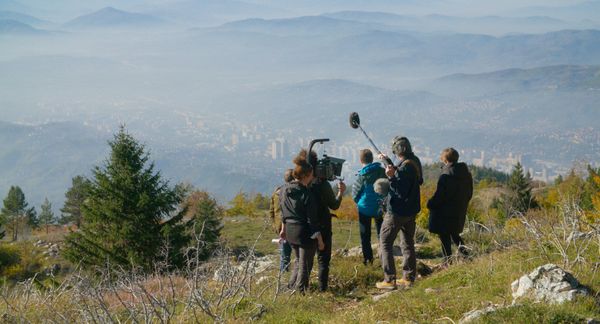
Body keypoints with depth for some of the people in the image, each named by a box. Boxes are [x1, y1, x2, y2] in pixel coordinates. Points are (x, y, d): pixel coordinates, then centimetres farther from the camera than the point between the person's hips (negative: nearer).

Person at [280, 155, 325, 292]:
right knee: (305, 265, 8)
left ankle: (291, 287, 28)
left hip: (290, 232, 7)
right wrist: (319, 239, -10)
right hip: (305, 233, -7)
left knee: (299, 261, 25)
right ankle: (300, 290, 12)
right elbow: (312, 220, -17)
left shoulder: (284, 189, 0)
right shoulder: (306, 194, -21)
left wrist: (284, 228, 25)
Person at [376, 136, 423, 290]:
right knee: (407, 243, 17)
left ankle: (389, 280, -4)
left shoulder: (405, 167, -24)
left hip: (397, 212, -9)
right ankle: (409, 277, 20)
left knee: (385, 242, -1)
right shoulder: (415, 161, 4)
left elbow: (401, 192, -25)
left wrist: (391, 177, -35)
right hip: (411, 211, 9)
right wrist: (388, 162, 22)